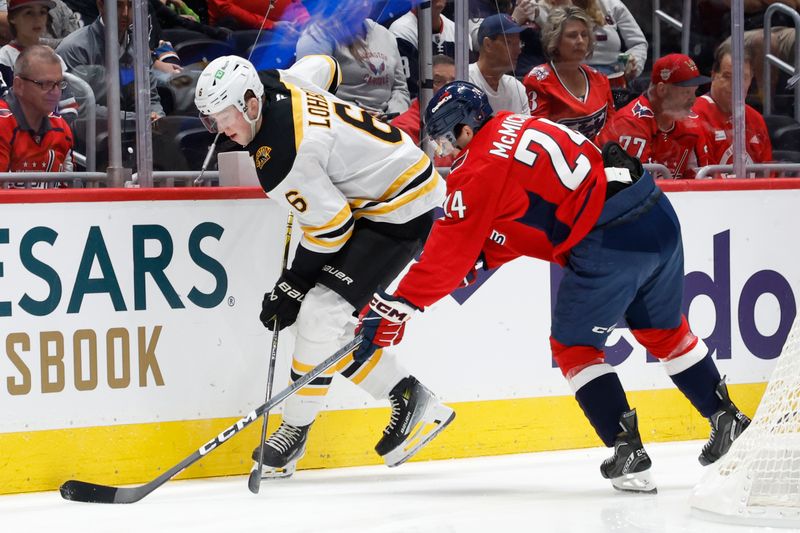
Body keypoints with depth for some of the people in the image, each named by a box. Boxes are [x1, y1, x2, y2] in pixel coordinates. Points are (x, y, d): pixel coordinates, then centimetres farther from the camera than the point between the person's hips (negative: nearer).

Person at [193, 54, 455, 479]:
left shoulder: (278, 158, -29)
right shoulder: (276, 85, -4)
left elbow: (330, 227, -23)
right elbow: (324, 67, 18)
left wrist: (292, 287, -12)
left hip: (401, 212, -11)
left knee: (321, 311, -15)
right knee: (326, 318, 7)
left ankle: (295, 430, -3)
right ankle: (411, 400, 13)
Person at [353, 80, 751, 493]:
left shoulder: (480, 168, -8)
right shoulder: (518, 128, 18)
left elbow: (450, 253, -9)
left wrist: (396, 307, -5)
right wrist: (480, 256, 17)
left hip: (611, 240, -9)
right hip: (660, 216, 9)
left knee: (573, 346, 7)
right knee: (664, 331, 27)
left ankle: (627, 452, 0)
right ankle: (728, 422, 36)